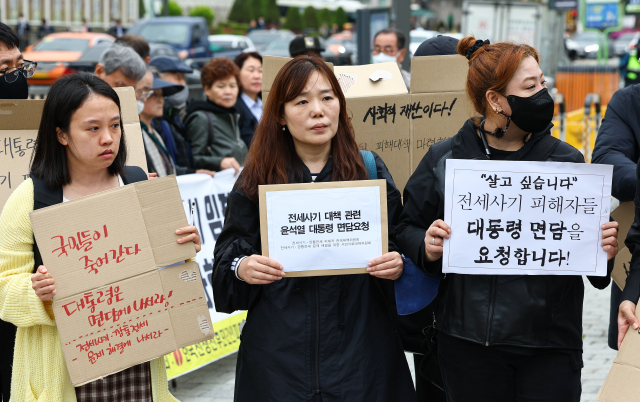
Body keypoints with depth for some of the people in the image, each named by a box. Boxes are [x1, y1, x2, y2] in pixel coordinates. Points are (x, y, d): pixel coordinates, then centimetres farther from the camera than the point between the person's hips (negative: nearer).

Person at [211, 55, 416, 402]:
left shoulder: (370, 170, 4)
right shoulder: (256, 180, 2)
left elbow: (398, 248, 7)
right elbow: (226, 259, 3)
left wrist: (396, 267, -14)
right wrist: (241, 268, -19)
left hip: (358, 348, 1)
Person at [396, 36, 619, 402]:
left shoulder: (566, 160, 3)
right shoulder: (444, 159, 1)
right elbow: (407, 228, 8)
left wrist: (604, 249, -13)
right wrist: (427, 247, -13)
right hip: (470, 341, 0)